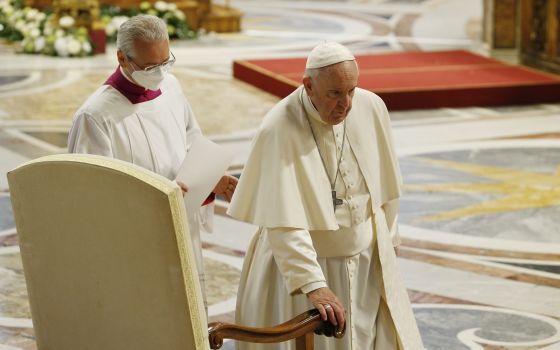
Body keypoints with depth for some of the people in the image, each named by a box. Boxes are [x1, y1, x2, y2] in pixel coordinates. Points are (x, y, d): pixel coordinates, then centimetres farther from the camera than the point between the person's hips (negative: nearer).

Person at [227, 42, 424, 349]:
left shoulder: (371, 108, -7)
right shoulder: (279, 131, -23)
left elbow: (384, 186, 6)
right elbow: (284, 223, -27)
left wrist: (386, 241, 13)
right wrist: (314, 286, -34)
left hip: (368, 264, 5)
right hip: (302, 261, -4)